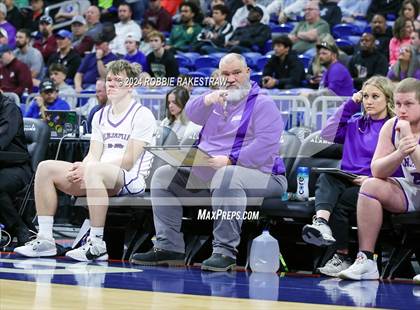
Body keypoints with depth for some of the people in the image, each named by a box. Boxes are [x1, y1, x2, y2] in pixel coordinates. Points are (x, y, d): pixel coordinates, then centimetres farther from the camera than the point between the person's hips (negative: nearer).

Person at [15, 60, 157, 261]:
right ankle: (45, 239, -13)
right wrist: (81, 168, -14)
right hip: (98, 173, 7)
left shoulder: (142, 115, -4)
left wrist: (87, 169, -18)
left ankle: (97, 245, -36)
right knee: (46, 168, -9)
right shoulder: (100, 116, 19)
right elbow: (94, 155, 11)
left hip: (130, 179, -7)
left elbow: (128, 161, -12)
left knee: (94, 171, -40)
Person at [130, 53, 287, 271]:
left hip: (255, 173, -8)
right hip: (205, 173, 8)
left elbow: (266, 143, -18)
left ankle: (225, 252, -42)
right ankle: (169, 247, -6)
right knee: (163, 176, 0)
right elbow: (192, 114, 0)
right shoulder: (219, 99, 19)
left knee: (226, 176, -40)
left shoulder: (262, 104, -2)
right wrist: (207, 100, -22)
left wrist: (229, 160, -26)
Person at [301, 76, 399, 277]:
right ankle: (321, 223, -53)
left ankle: (342, 257, -19)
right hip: (346, 179, 5)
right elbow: (328, 134, 9)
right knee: (326, 178, -28)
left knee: (339, 202, -30)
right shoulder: (356, 123, 23)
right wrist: (351, 104, 13)